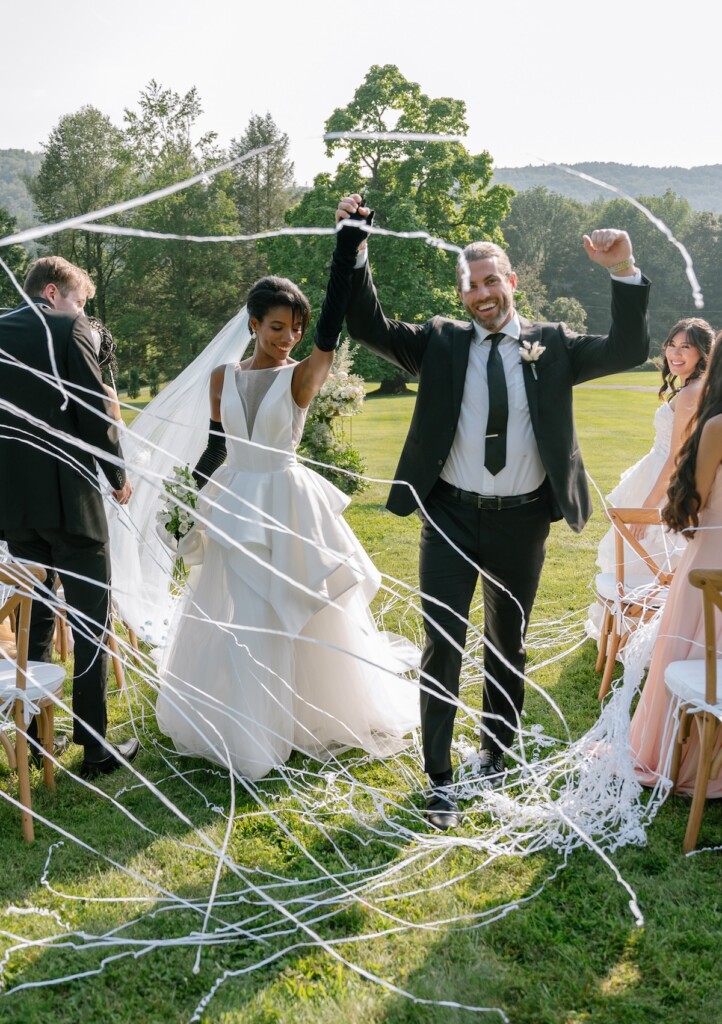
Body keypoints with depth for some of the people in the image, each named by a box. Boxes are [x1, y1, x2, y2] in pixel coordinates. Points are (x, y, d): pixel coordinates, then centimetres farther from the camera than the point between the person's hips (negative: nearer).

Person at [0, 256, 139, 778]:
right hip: (67, 495, -6)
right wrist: (118, 475, 3)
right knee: (91, 620, 3)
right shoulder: (69, 330, -7)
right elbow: (95, 411, -11)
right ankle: (96, 745, 7)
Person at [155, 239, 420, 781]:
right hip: (233, 507, 3)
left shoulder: (302, 376, -8)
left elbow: (332, 330, -25)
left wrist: (348, 248, -31)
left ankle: (314, 716, 30)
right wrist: (189, 499, 13)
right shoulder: (223, 377, 3)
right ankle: (240, 728, 30)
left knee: (302, 614, 8)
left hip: (288, 507, -3)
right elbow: (216, 446, 11)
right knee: (235, 620, 11)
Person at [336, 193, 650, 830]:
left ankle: (497, 759, 37)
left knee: (509, 648, 16)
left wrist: (625, 273, -21)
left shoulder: (553, 346, 3)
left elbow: (629, 351, -7)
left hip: (521, 523, 1)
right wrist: (354, 250, -18)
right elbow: (368, 326, -6)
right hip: (451, 519, -1)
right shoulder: (441, 343, 2)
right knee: (444, 648, -1)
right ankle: (440, 779, 12)